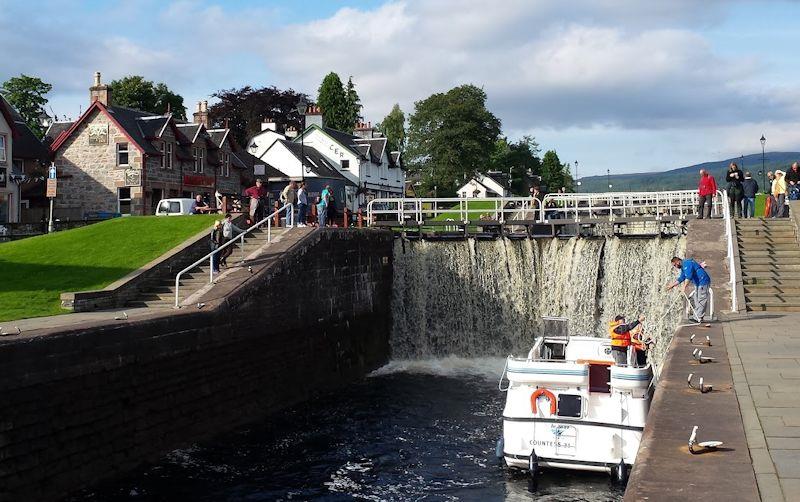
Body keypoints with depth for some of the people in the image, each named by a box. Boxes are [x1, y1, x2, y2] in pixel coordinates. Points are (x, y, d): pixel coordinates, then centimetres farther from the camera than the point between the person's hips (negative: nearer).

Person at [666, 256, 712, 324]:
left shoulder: (687, 263, -16)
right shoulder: (683, 267, 16)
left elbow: (688, 277, -26)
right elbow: (681, 278, 23)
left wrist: (684, 287, -26)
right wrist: (671, 286, 22)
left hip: (703, 282, -11)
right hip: (698, 283, 11)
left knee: (701, 300, -9)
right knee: (696, 300, 11)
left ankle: (699, 318, -9)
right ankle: (697, 317, 13)